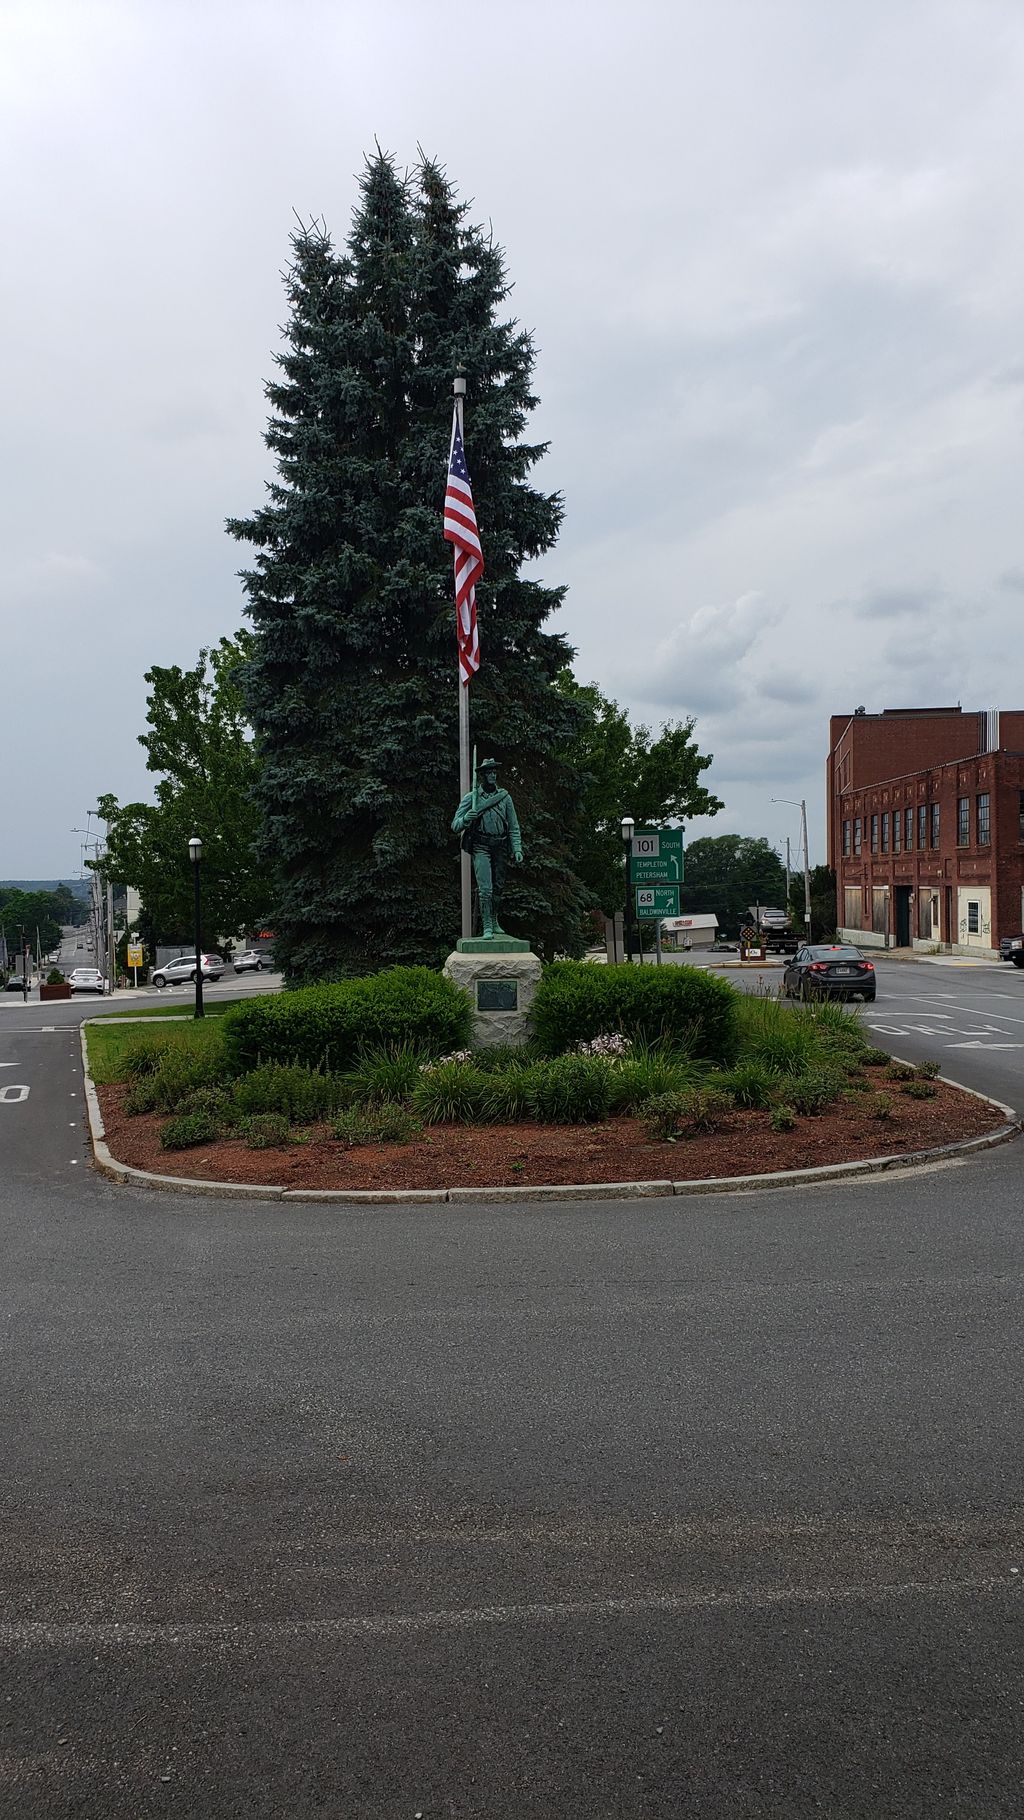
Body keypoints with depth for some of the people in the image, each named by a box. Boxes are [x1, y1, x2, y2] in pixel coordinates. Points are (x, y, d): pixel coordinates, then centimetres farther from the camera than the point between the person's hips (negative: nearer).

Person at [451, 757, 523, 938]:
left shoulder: (504, 796, 9)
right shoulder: (471, 797, 0)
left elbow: (513, 827, 11)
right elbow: (455, 826, -2)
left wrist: (517, 849, 1)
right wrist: (467, 818, -23)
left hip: (501, 847, 4)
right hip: (481, 847, -3)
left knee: (499, 887, 11)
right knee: (485, 888, -13)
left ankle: (495, 921, 27)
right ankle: (487, 926, -10)